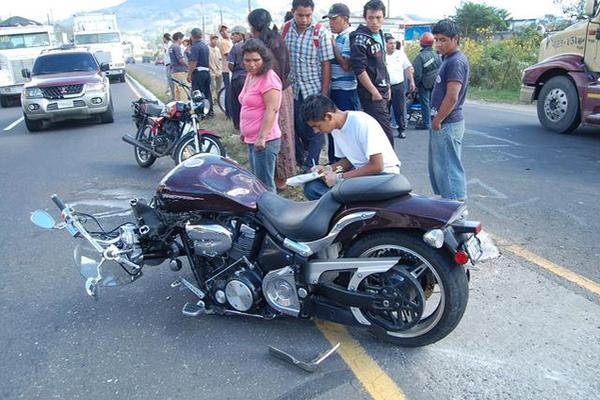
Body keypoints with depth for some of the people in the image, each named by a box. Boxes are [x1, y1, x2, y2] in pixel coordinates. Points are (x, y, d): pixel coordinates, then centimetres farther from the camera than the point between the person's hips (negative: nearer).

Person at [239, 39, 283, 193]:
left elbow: (272, 110, -21)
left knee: (265, 185, -5)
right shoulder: (250, 76, 13)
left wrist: (262, 137, -22)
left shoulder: (268, 79, -15)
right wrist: (244, 131, 24)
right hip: (251, 139, 10)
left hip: (264, 141, -10)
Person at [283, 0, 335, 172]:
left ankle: (310, 167, 11)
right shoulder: (285, 29, 0)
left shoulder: (321, 33, -10)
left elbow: (326, 64, -10)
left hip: (314, 89, -3)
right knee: (296, 127, 11)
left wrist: (324, 93, -12)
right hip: (292, 89, 3)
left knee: (314, 130, 3)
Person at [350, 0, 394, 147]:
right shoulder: (360, 38, -12)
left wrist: (387, 87, 19)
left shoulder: (379, 34, 13)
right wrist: (374, 92, -17)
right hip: (371, 93, -8)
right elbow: (359, 69, -18)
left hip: (382, 92, 8)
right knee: (386, 135, -12)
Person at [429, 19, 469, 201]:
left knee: (448, 167, -5)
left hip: (447, 124, -11)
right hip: (442, 123, 11)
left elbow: (452, 97, -23)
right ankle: (447, 200, 29)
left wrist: (437, 121, -16)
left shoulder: (456, 61, -17)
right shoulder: (449, 59, 15)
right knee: (438, 166, 18)